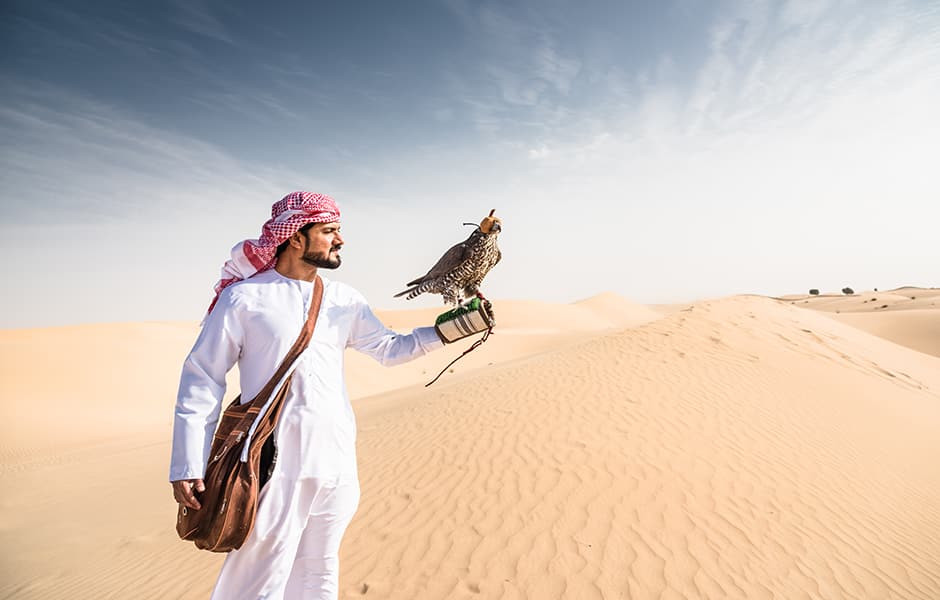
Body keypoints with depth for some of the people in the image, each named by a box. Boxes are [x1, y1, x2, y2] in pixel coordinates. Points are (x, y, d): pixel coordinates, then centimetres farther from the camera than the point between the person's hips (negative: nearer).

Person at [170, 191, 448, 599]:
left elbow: (388, 348, 11)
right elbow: (201, 379, -4)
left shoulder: (345, 300, 8)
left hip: (336, 460, 5)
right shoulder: (244, 298, -5)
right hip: (273, 461, -5)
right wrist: (187, 466, -8)